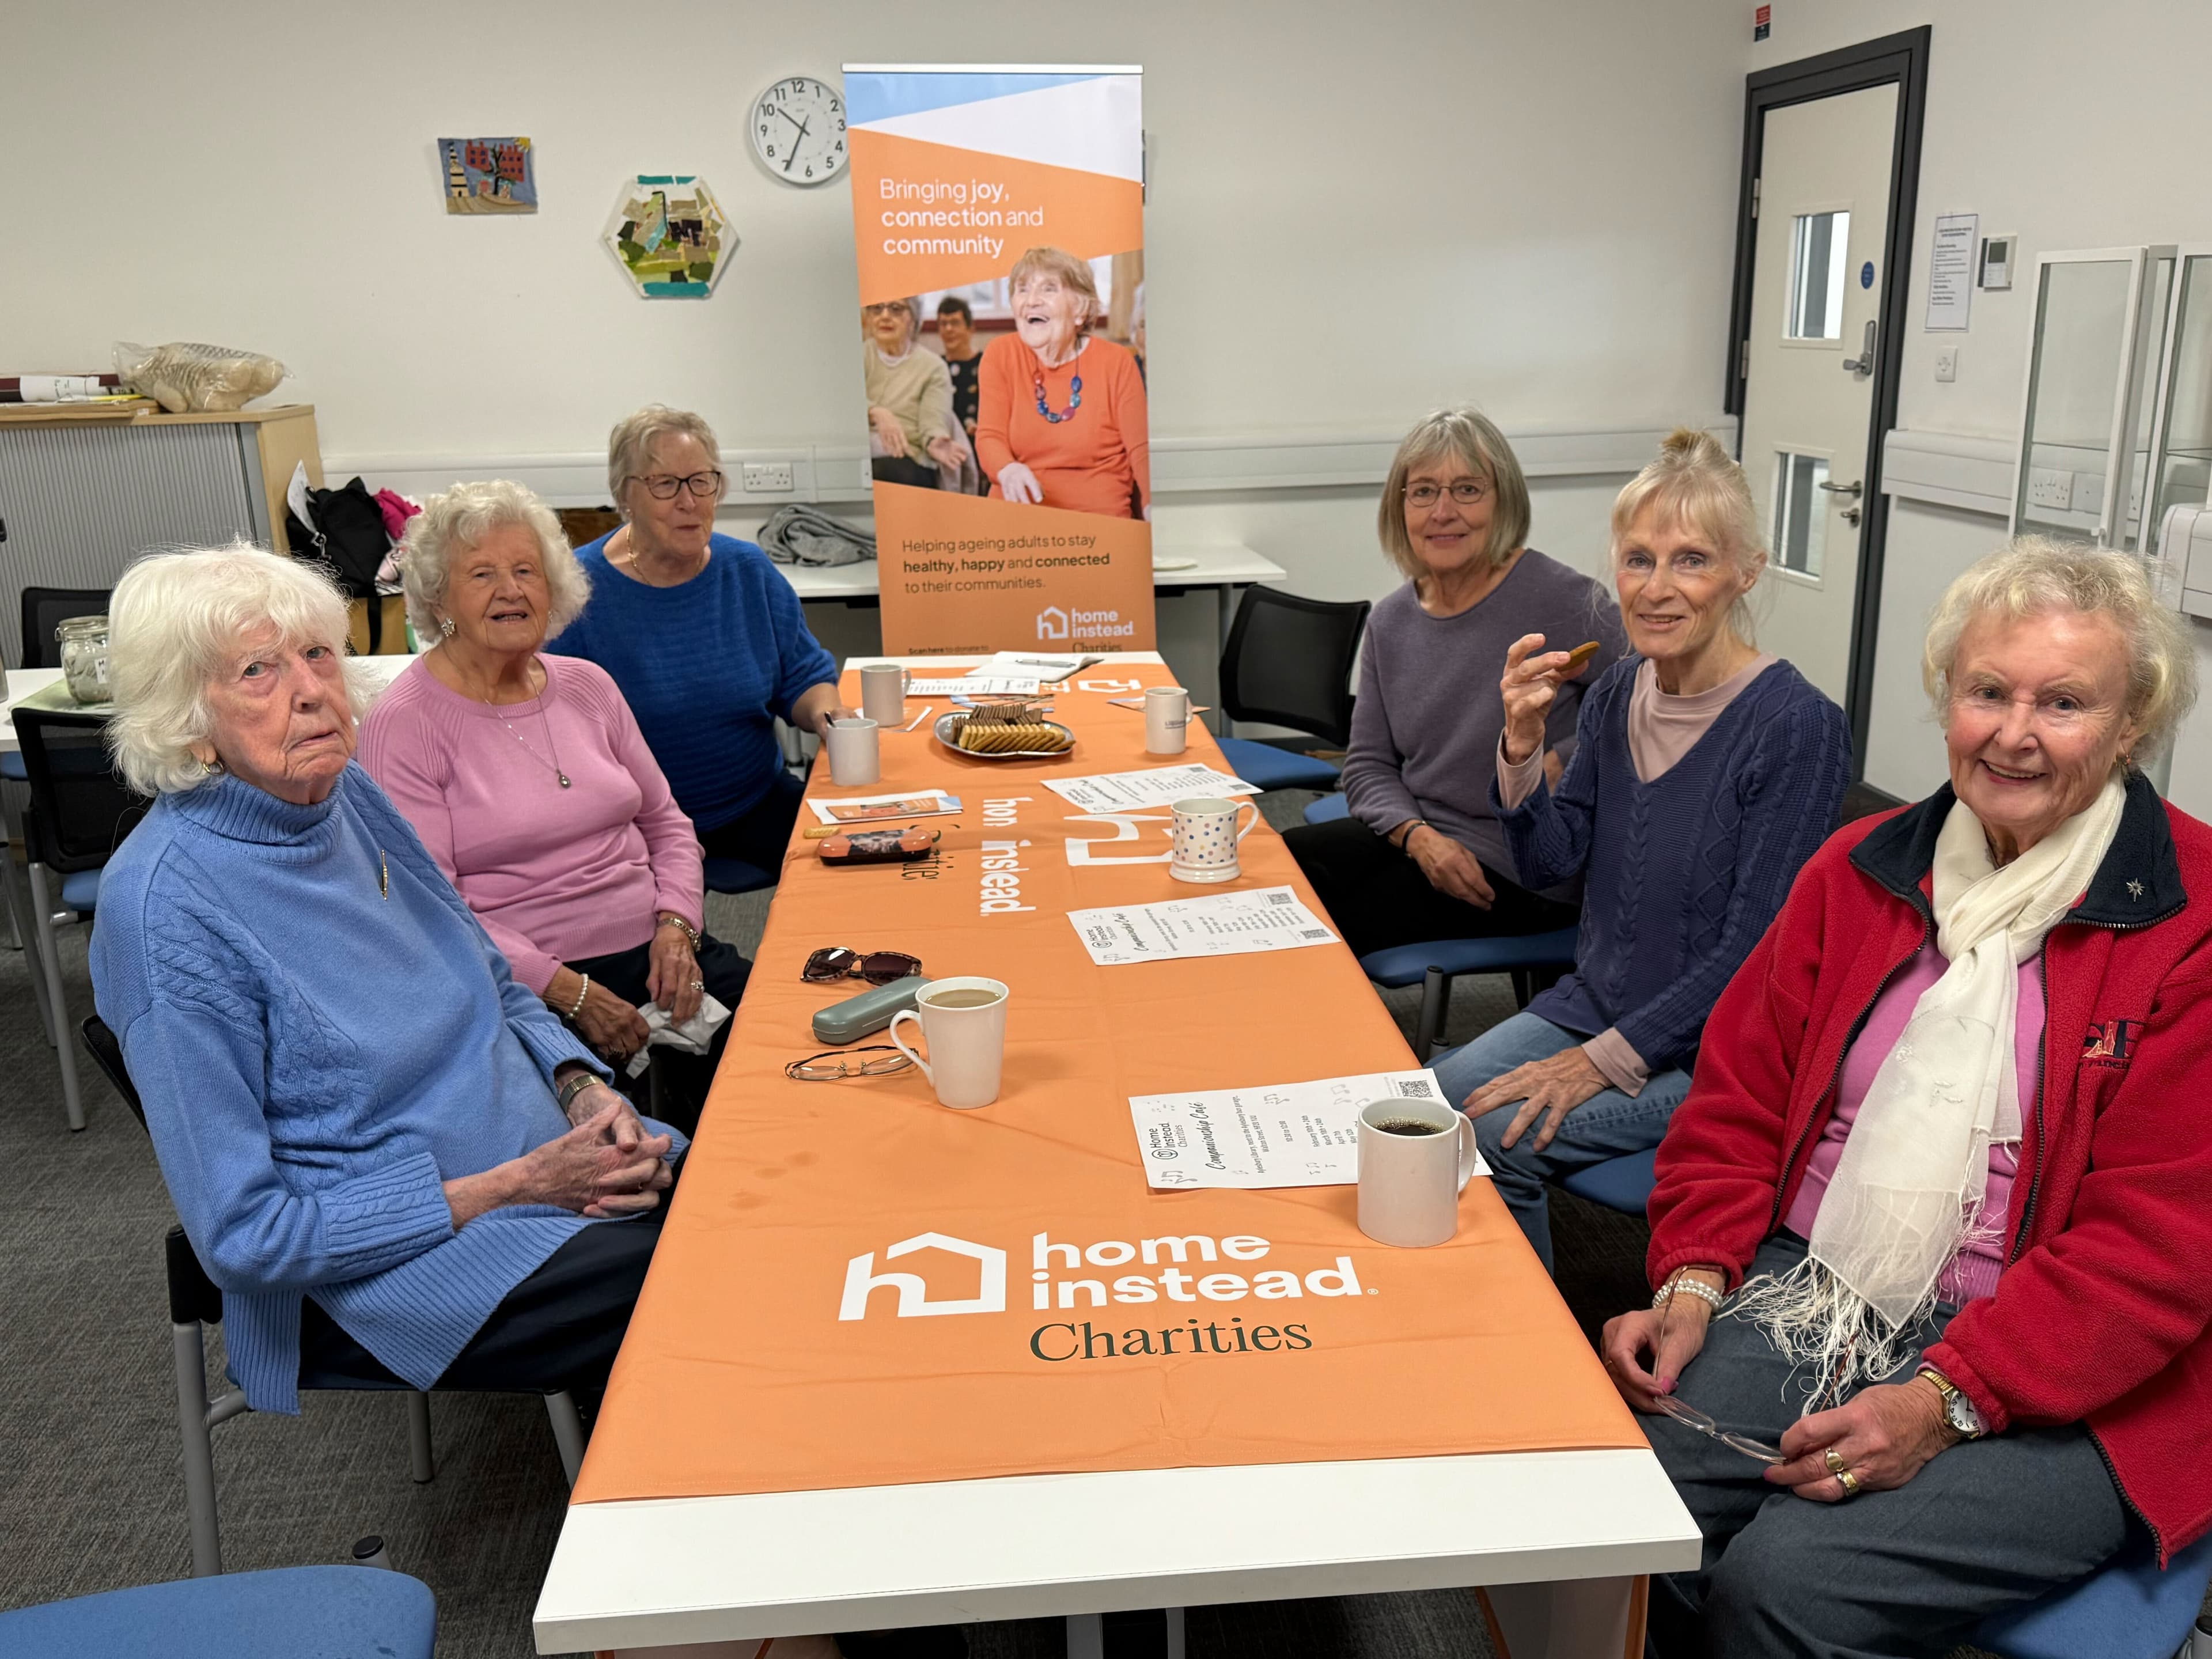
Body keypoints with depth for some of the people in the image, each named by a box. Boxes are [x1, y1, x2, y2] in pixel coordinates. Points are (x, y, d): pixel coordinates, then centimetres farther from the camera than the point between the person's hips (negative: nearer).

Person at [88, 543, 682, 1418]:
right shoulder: (164, 907, -19)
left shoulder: (352, 795, 3)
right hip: (389, 1267, -7)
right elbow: (242, 1235, -18)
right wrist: (516, 1188, -21)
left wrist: (585, 1090, -5)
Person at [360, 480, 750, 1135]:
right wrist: (571, 993, -16)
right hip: (524, 986, -5)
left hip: (657, 950, 6)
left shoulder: (587, 686, 14)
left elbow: (666, 823, 19)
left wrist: (676, 927, -1)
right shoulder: (404, 726, -4)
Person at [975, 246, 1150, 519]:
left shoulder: (1115, 363, 0)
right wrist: (1008, 469, -25)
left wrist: (1153, 509, -17)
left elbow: (1140, 449, 2)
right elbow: (990, 437, -1)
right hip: (1013, 518, 1)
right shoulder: (1000, 355, 4)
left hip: (1099, 520, -1)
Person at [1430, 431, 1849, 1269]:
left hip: (1705, 1051, -6)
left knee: (1494, 1137, -21)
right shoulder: (1617, 692, 2)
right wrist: (1522, 746, -13)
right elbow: (1547, 865, 4)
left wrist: (1606, 1059, -17)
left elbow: (1754, 948, -18)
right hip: (1592, 1004, 6)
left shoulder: (1795, 724, -18)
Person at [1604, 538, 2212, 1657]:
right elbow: (1736, 1103, 12)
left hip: (2059, 1386, -4)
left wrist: (1944, 1401, -20)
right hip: (1807, 1301, 4)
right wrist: (1694, 1281, -3)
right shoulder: (1861, 868, 9)